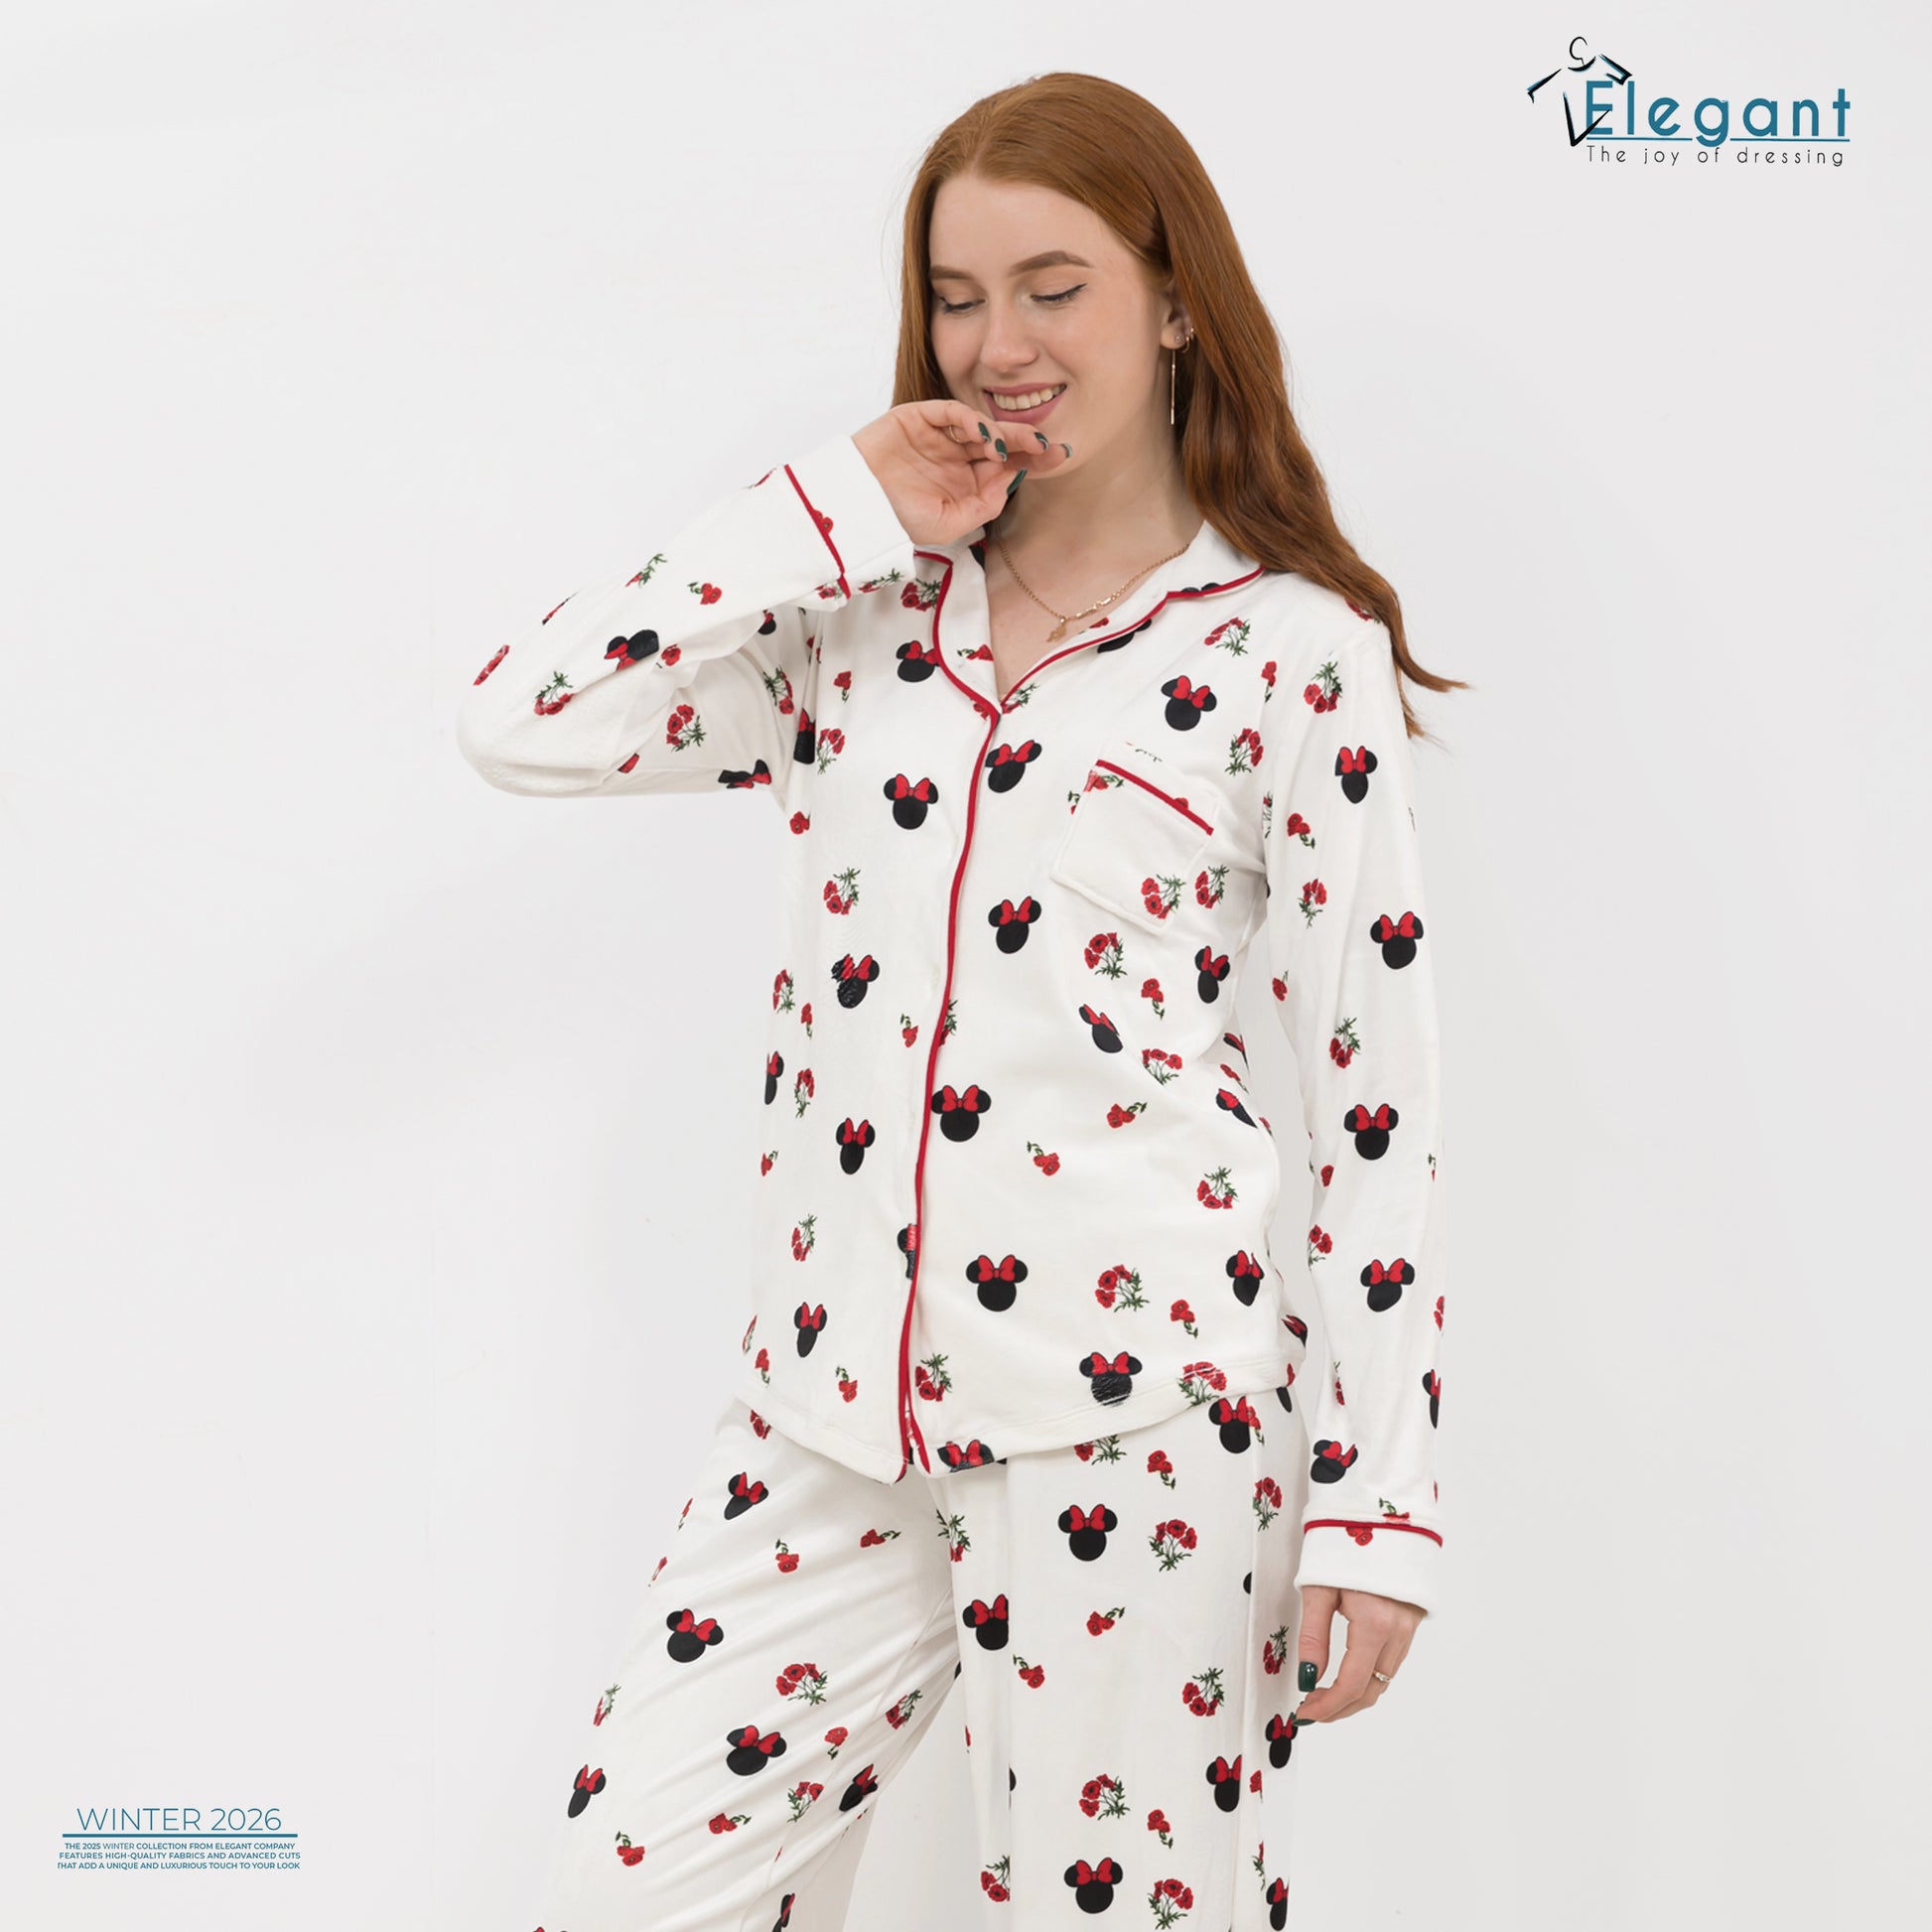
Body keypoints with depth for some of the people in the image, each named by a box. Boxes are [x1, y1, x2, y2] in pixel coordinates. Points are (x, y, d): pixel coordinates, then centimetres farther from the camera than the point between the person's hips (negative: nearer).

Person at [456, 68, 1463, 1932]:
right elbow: (518, 721, 1)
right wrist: (832, 511, -1)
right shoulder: (862, 613, 11)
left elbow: (1376, 1089, -2)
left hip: (1136, 1396, -4)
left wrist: (1381, 1494, -4)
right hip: (835, 1389, 4)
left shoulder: (1291, 651, -1)